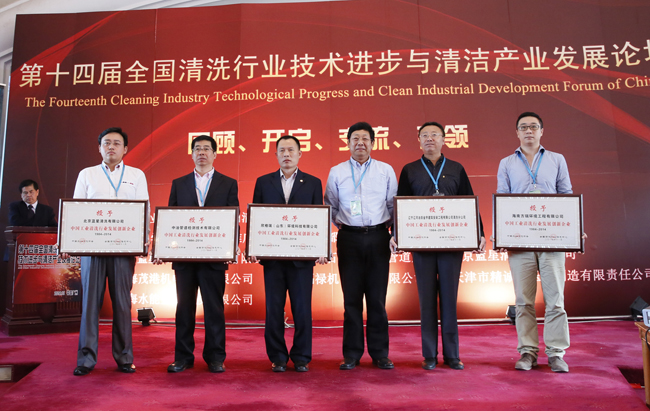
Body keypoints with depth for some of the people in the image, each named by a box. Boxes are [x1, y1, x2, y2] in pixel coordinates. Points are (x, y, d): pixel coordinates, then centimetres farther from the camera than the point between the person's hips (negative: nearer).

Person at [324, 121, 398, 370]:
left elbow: (394, 205, 11)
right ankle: (351, 354, 13)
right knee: (351, 297, 3)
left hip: (378, 238, 0)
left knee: (377, 298, 3)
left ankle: (380, 354, 14)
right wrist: (339, 223, 3)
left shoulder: (386, 171, 9)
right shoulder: (336, 172, 10)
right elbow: (330, 206, 16)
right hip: (349, 238, 0)